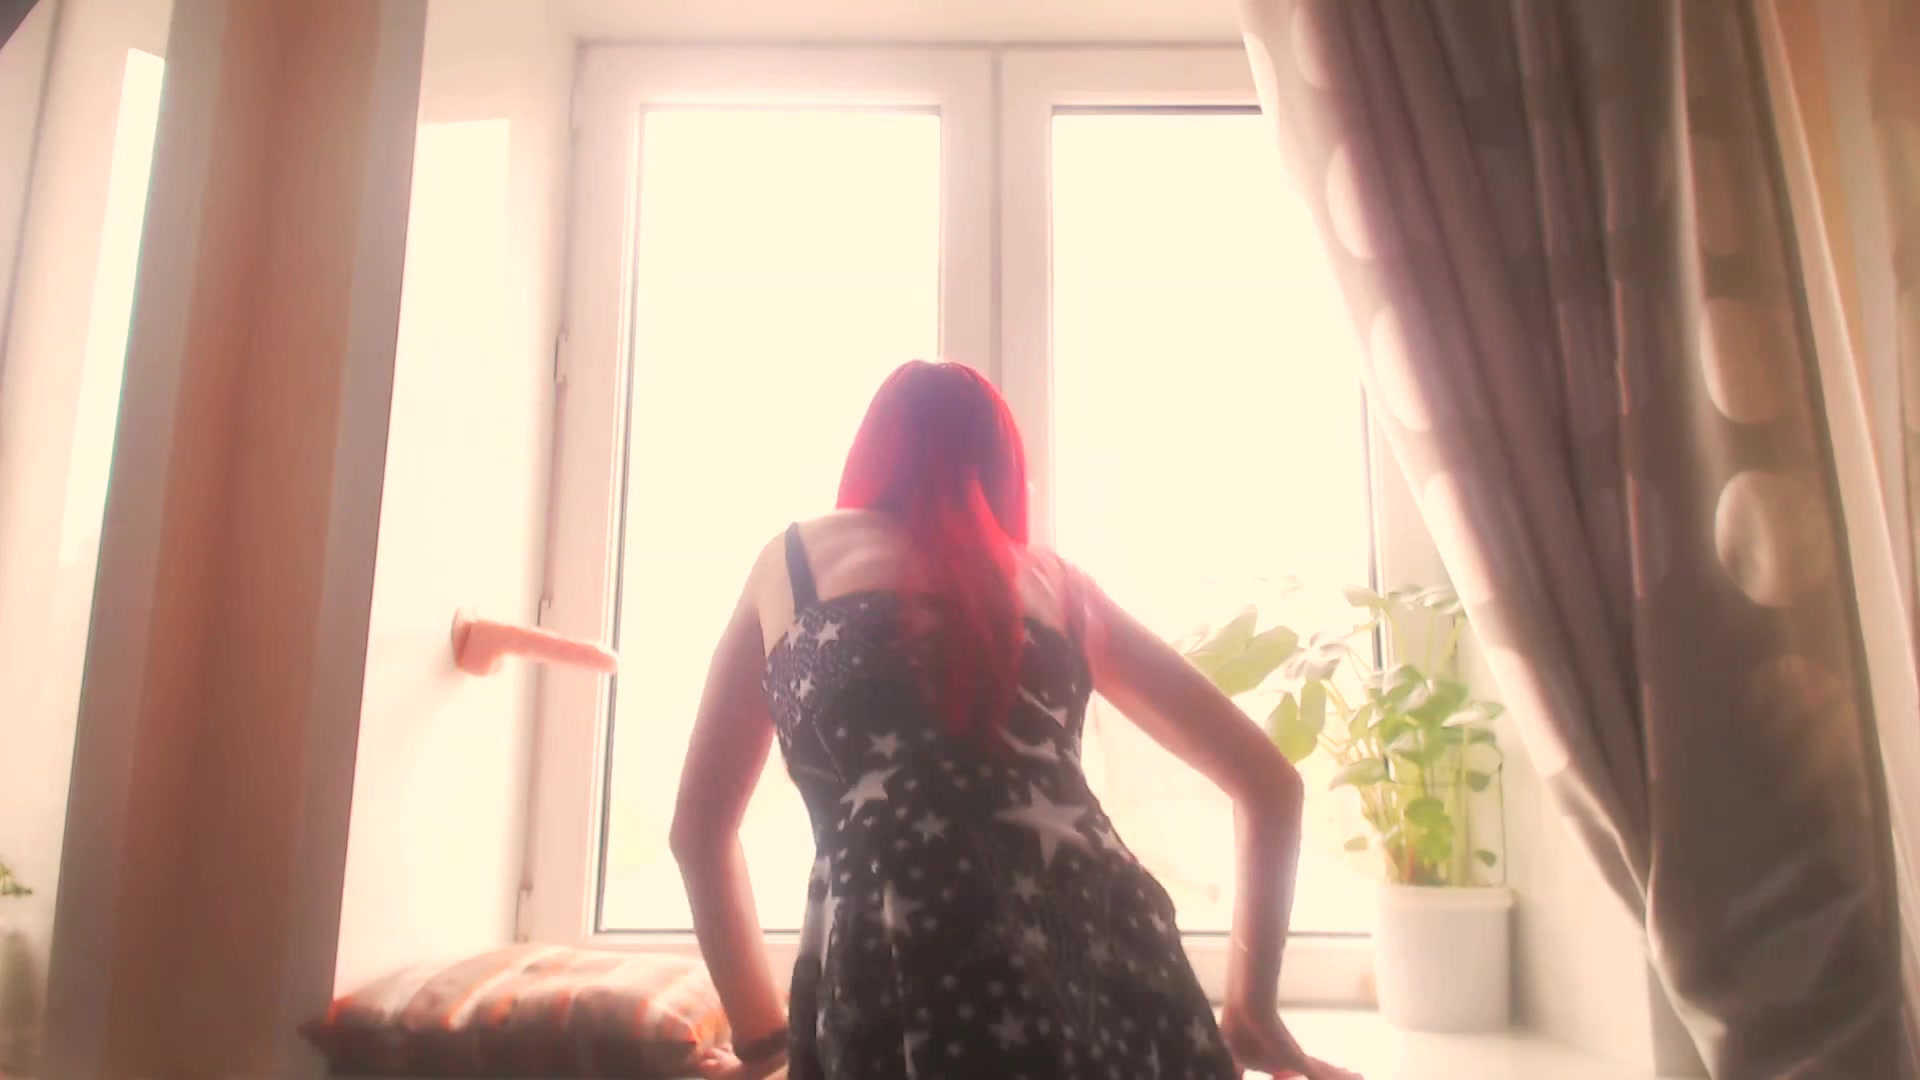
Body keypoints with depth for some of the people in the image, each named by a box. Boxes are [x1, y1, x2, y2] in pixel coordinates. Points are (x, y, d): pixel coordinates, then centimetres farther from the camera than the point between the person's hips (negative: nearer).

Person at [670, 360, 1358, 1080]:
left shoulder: (795, 556, 23)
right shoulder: (1057, 582, 26)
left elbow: (699, 824, 26)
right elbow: (1267, 779, 27)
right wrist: (1251, 1007, 31)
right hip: (1111, 960, 3)